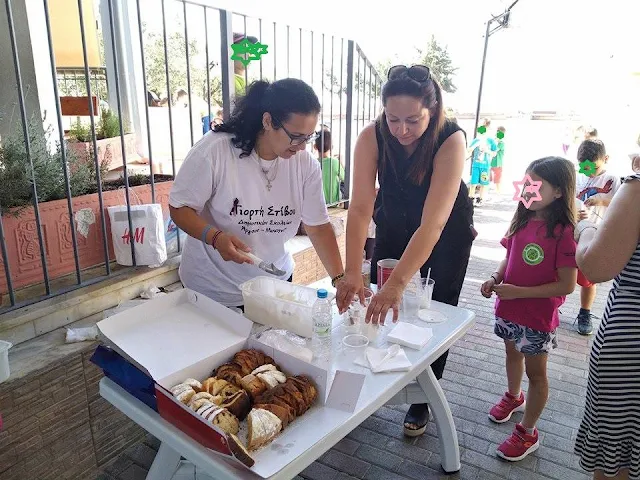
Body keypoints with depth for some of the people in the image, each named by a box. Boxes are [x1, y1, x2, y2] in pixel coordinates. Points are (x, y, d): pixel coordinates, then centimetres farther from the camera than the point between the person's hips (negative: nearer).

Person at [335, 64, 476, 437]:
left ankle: (422, 401, 26)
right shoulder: (372, 137, -26)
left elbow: (433, 222, -41)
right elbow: (360, 208, -31)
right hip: (395, 224, 3)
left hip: (446, 234, -2)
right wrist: (352, 273, -43)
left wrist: (398, 284, -52)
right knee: (378, 304, 5)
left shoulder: (451, 140, -33)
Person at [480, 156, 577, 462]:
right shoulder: (523, 221, -2)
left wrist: (519, 292, -25)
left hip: (538, 317, -6)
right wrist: (495, 279, -8)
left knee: (535, 373, 11)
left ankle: (527, 433, 28)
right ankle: (513, 397, 55)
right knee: (513, 354, 27)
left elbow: (567, 285, -22)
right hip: (508, 309, 7)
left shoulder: (564, 232, -22)